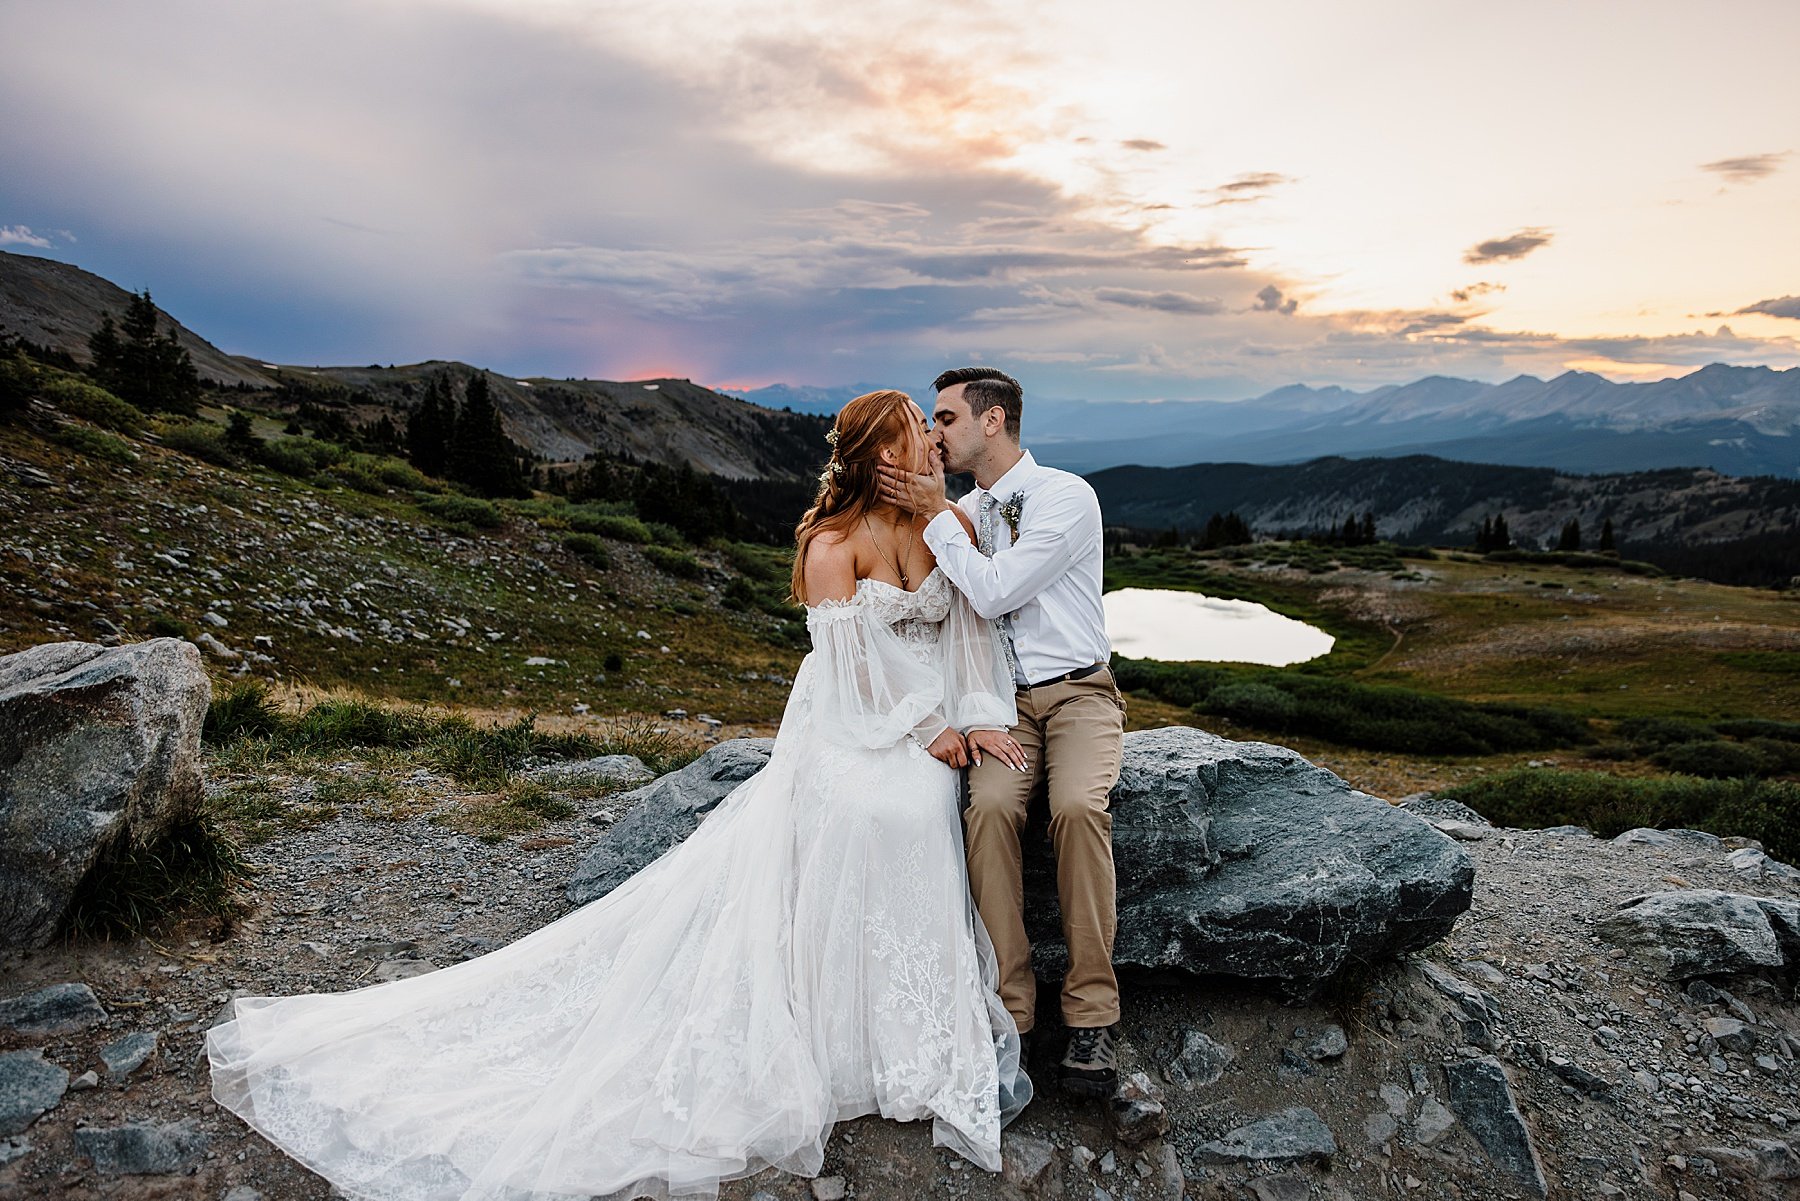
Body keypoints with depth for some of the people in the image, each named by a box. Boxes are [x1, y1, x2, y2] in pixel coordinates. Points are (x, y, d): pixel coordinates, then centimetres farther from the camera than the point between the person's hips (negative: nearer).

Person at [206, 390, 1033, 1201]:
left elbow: (971, 624, 7)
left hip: (933, 737, 5)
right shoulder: (834, 543, -12)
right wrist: (924, 731, -9)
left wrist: (981, 715, -5)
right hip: (857, 736, -5)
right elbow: (852, 670, -13)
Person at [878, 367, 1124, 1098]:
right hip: (1001, 701, 4)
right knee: (989, 806, -27)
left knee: (1077, 807, -32)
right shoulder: (961, 512, 12)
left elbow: (992, 593, -18)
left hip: (1078, 692, -3)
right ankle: (1008, 1009, -18)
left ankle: (1091, 1015, -18)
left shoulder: (1066, 496, -8)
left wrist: (934, 515, -10)